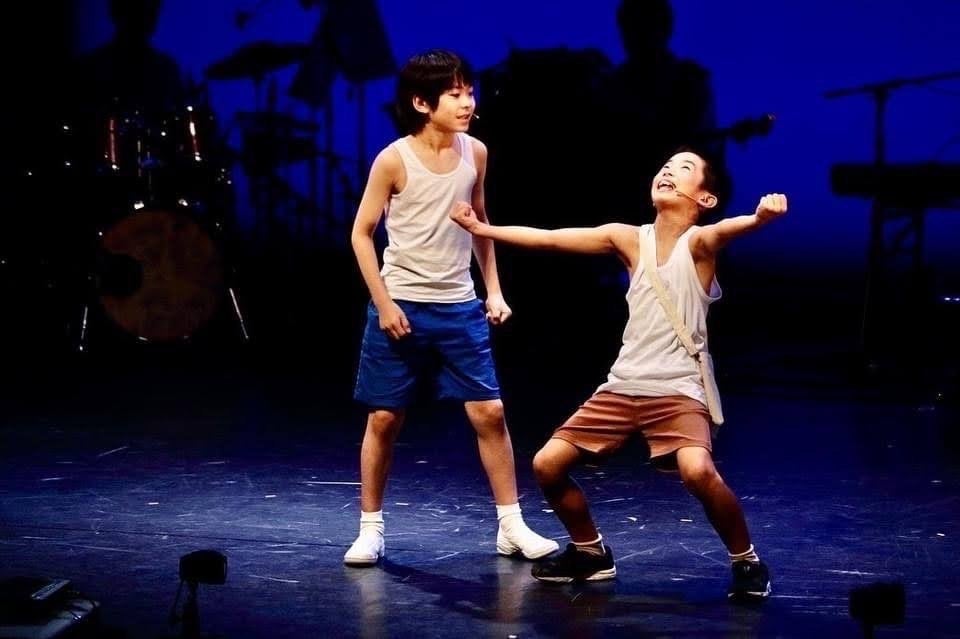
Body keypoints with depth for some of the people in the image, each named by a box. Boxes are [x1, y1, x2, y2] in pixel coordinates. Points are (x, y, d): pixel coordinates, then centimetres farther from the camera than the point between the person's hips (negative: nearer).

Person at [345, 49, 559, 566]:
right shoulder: (394, 160, -12)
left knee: (489, 412, -1)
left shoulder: (475, 153, 1)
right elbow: (362, 233, -6)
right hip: (401, 307, -3)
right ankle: (370, 529, 15)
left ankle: (511, 527, 7)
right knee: (384, 418, 3)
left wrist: (493, 289, 9)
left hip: (459, 308, 3)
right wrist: (384, 304, -12)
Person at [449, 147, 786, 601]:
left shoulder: (699, 242, -7)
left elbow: (728, 228, -30)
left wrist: (761, 217, -53)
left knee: (698, 471, -31)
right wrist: (482, 229, 9)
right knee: (548, 464, 2)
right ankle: (591, 552, 25)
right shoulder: (630, 239, 7)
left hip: (679, 390, -6)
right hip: (623, 386, 6)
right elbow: (549, 239, 10)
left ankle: (746, 561, -8)